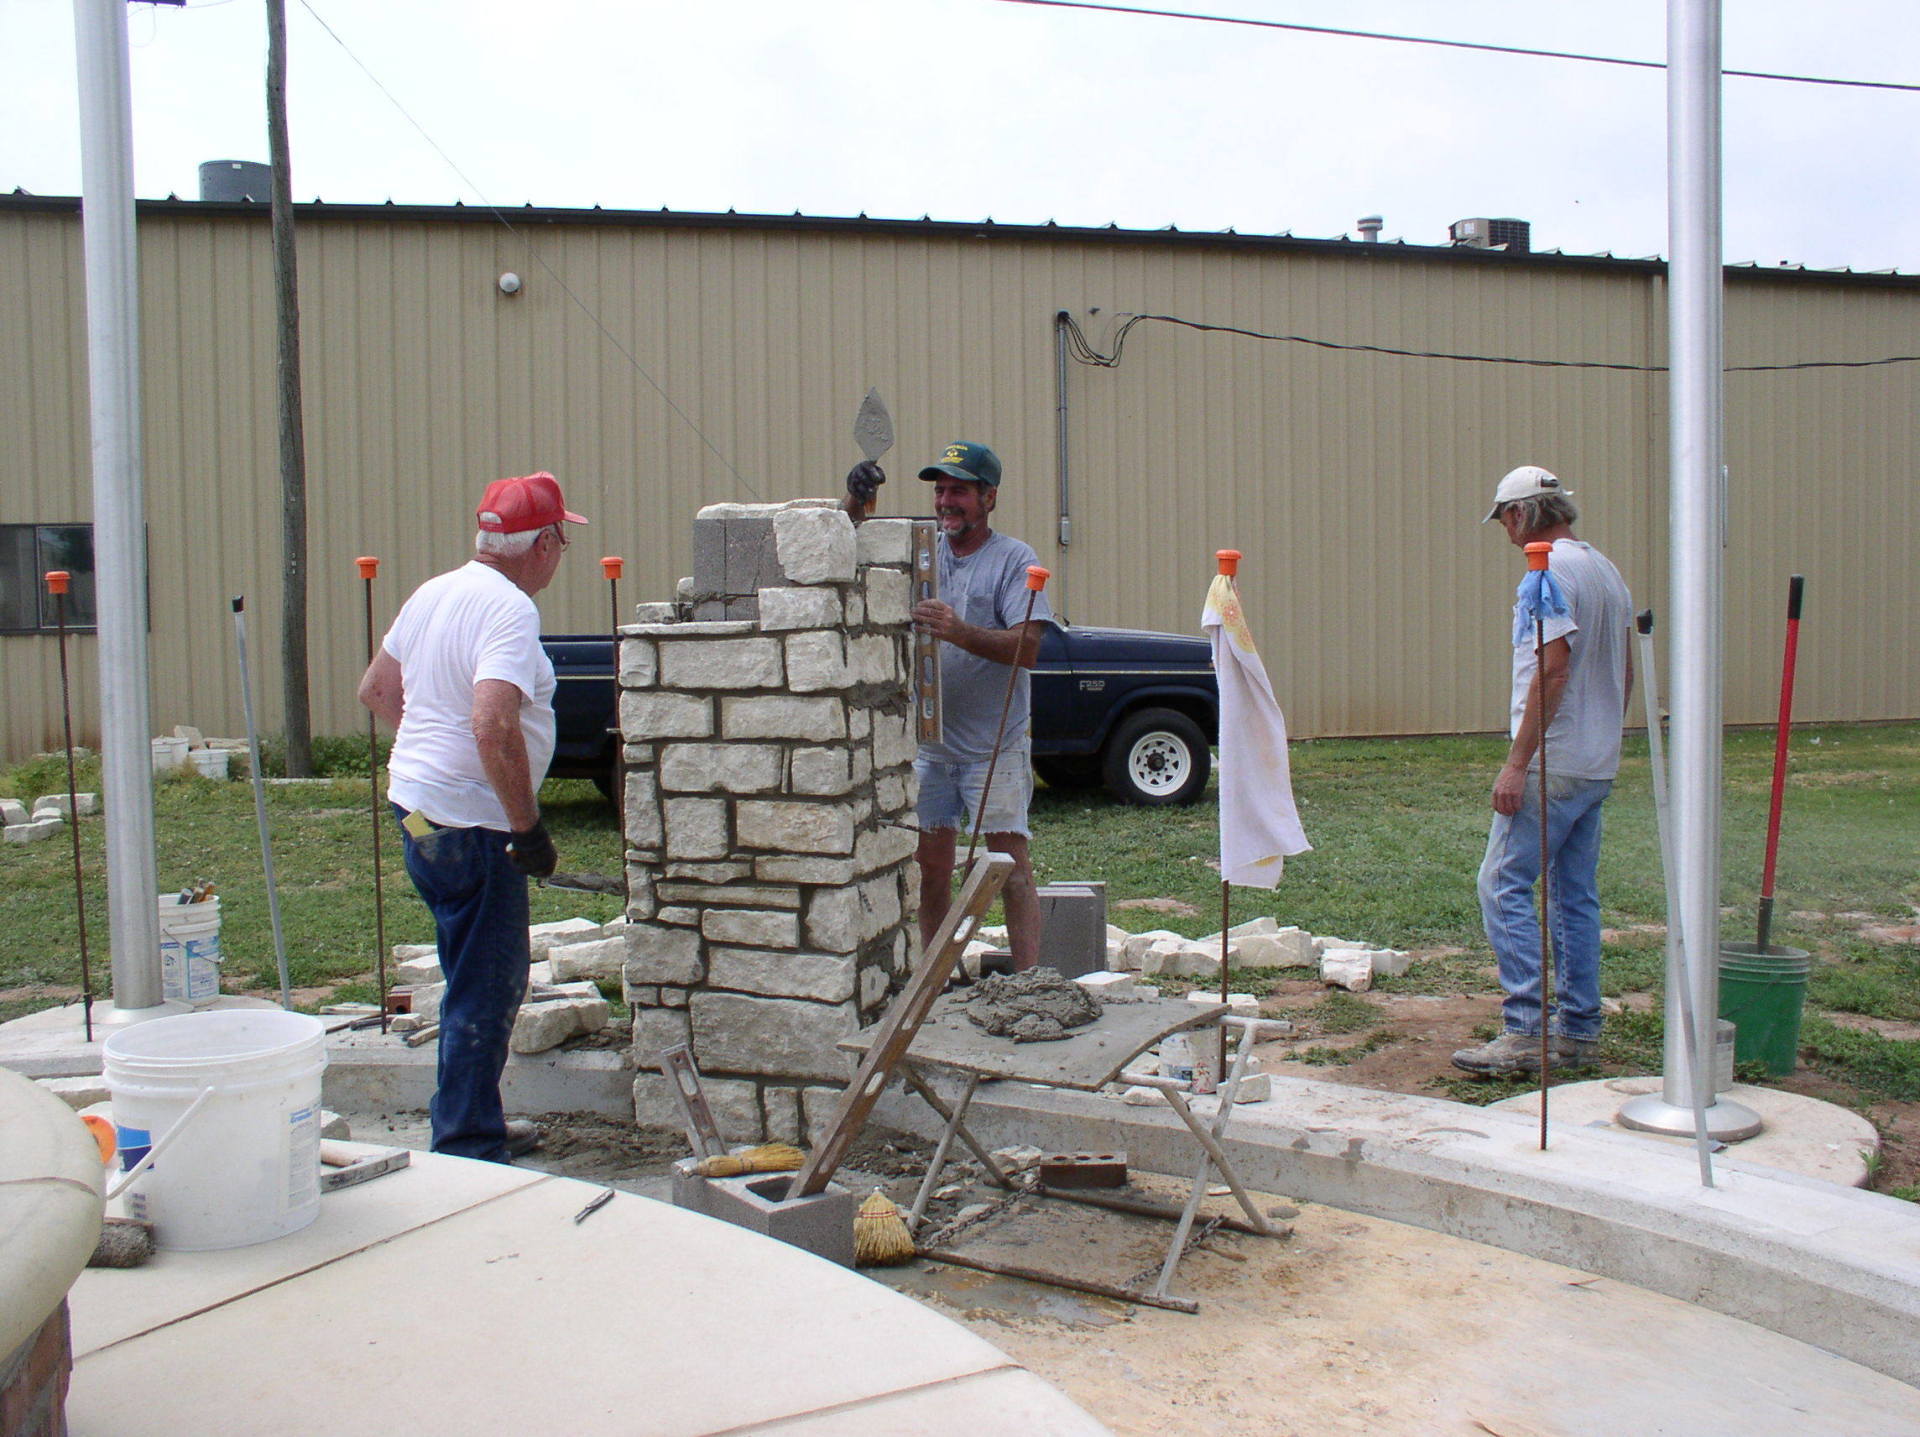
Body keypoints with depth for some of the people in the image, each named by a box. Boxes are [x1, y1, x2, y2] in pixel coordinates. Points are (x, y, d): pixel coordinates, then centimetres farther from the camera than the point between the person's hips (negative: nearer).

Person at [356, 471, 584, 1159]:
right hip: (471, 829, -10)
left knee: (477, 983, 20)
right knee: (486, 993, -1)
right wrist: (527, 825, -23)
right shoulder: (509, 611, -19)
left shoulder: (434, 593, 10)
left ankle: (478, 1127, 32)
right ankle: (465, 1154, 6)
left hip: (418, 811, 10)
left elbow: (376, 689, 22)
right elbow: (494, 727, -31)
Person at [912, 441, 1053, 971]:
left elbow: (1027, 647, -17)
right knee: (930, 863, 11)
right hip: (929, 739, 5)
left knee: (1010, 861, -6)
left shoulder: (1013, 559, -6)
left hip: (995, 743, -5)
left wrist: (960, 632, -33)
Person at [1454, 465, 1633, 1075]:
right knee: (1576, 895, 13)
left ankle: (1524, 1033, -8)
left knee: (1504, 887, -6)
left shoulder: (1549, 572, -15)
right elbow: (1625, 672, 19)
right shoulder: (1607, 571, 15)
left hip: (1552, 766, -10)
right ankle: (1577, 1031, 18)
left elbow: (1553, 671, -22)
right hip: (1598, 767, 10)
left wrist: (1517, 763, -21)